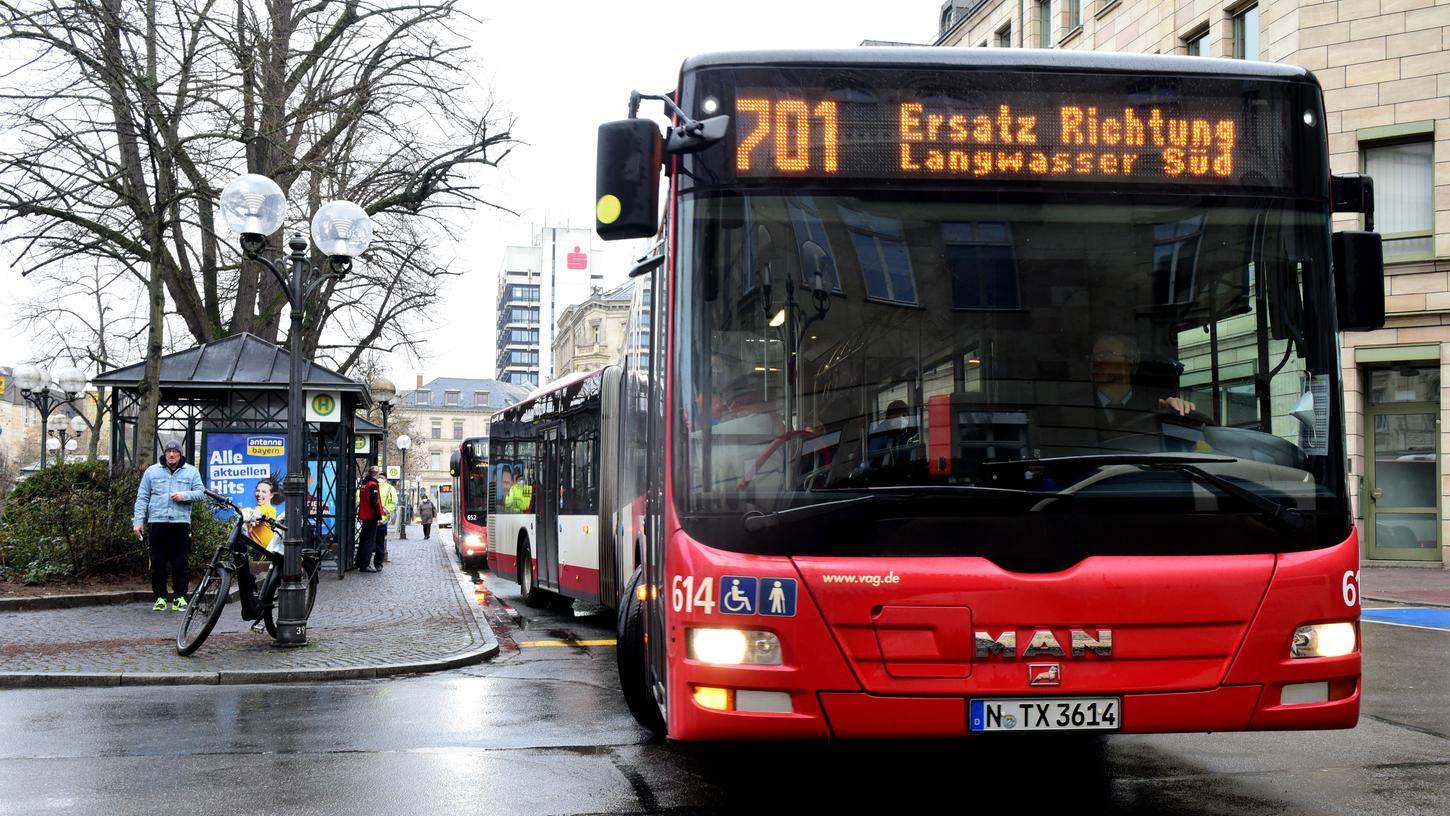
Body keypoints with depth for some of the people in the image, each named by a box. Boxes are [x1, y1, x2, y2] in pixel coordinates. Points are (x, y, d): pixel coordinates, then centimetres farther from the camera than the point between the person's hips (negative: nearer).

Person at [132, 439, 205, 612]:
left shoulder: (191, 472, 10)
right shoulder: (152, 471, 10)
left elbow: (200, 492, 6)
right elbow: (142, 498, 9)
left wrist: (184, 495, -13)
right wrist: (138, 521, 1)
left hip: (181, 522, -1)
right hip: (158, 523, 1)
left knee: (180, 563, -1)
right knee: (158, 562, 3)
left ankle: (180, 596, 7)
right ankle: (160, 597, 11)